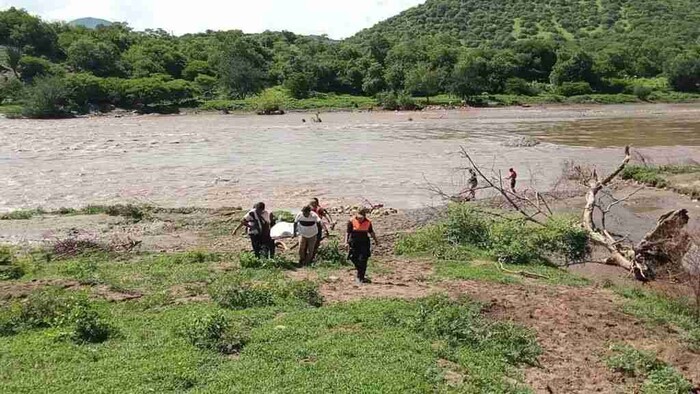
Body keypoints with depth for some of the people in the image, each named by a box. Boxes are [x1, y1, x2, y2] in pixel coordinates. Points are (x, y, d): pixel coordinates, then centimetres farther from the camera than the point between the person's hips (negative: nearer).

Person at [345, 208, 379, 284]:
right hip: (354, 243, -1)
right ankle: (360, 277, 25)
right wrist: (346, 242, -14)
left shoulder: (368, 222, 1)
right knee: (355, 259, 4)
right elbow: (348, 233, -5)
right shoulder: (352, 222, -6)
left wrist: (376, 240, 21)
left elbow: (371, 232, 15)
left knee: (362, 261, -6)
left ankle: (360, 278, 1)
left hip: (364, 243, 1)